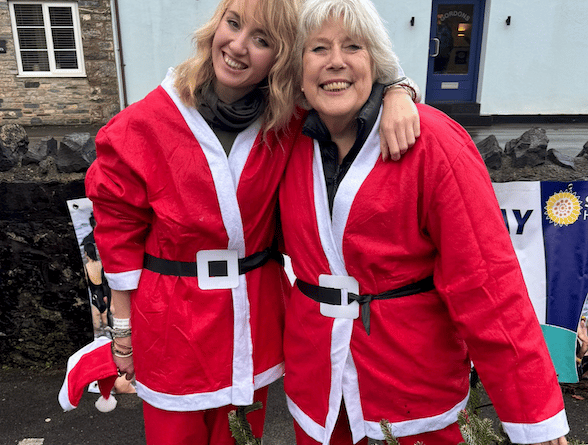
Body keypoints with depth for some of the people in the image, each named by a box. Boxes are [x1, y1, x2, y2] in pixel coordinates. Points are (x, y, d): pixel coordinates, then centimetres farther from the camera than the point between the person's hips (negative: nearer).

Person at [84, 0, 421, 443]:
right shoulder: (144, 126, -13)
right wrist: (123, 327, 1)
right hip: (174, 323, -1)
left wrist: (395, 92, -23)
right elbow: (121, 231, -5)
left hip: (255, 319, 2)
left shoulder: (288, 120, -9)